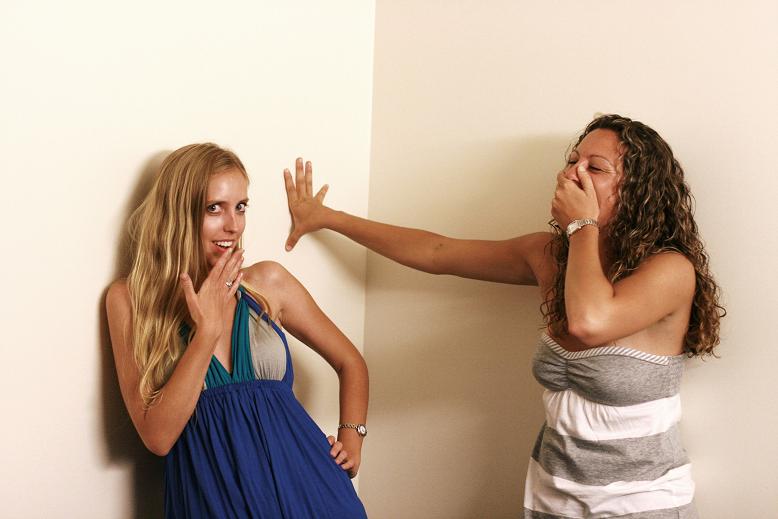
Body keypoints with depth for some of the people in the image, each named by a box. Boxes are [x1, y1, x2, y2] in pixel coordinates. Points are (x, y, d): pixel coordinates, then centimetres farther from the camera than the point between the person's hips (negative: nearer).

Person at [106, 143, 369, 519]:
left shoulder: (268, 282, 3)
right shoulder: (130, 299, -3)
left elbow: (350, 363, 15)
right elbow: (157, 437, -11)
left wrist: (351, 439, 0)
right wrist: (207, 331, -15)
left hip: (300, 482, 2)